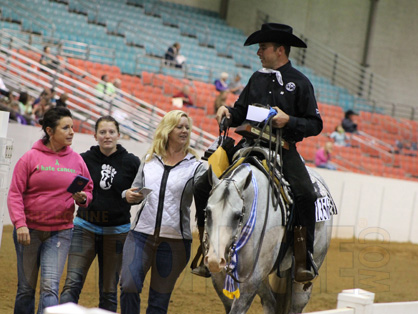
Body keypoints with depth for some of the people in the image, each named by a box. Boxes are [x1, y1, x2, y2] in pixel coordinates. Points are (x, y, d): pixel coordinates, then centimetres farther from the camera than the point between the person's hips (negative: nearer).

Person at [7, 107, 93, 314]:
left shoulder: (76, 160, 5)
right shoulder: (31, 158, -4)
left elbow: (89, 190, 15)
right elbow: (15, 194, -5)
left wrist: (82, 198, -9)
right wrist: (20, 224, -16)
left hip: (60, 232, 1)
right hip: (30, 231, -1)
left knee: (50, 287, -10)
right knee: (26, 288, 8)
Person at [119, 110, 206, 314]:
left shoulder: (195, 167, 0)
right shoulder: (149, 160, 9)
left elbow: (203, 205, -5)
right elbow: (137, 192, 17)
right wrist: (129, 195, -5)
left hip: (175, 240, -2)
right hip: (142, 233, 2)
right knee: (128, 286, -12)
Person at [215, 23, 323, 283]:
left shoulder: (299, 82, 0)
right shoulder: (258, 79, 15)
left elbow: (316, 125, -2)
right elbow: (241, 113, 21)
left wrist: (289, 121, -17)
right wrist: (228, 112, -1)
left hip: (284, 148, -4)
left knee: (305, 193, -27)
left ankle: (304, 260, -16)